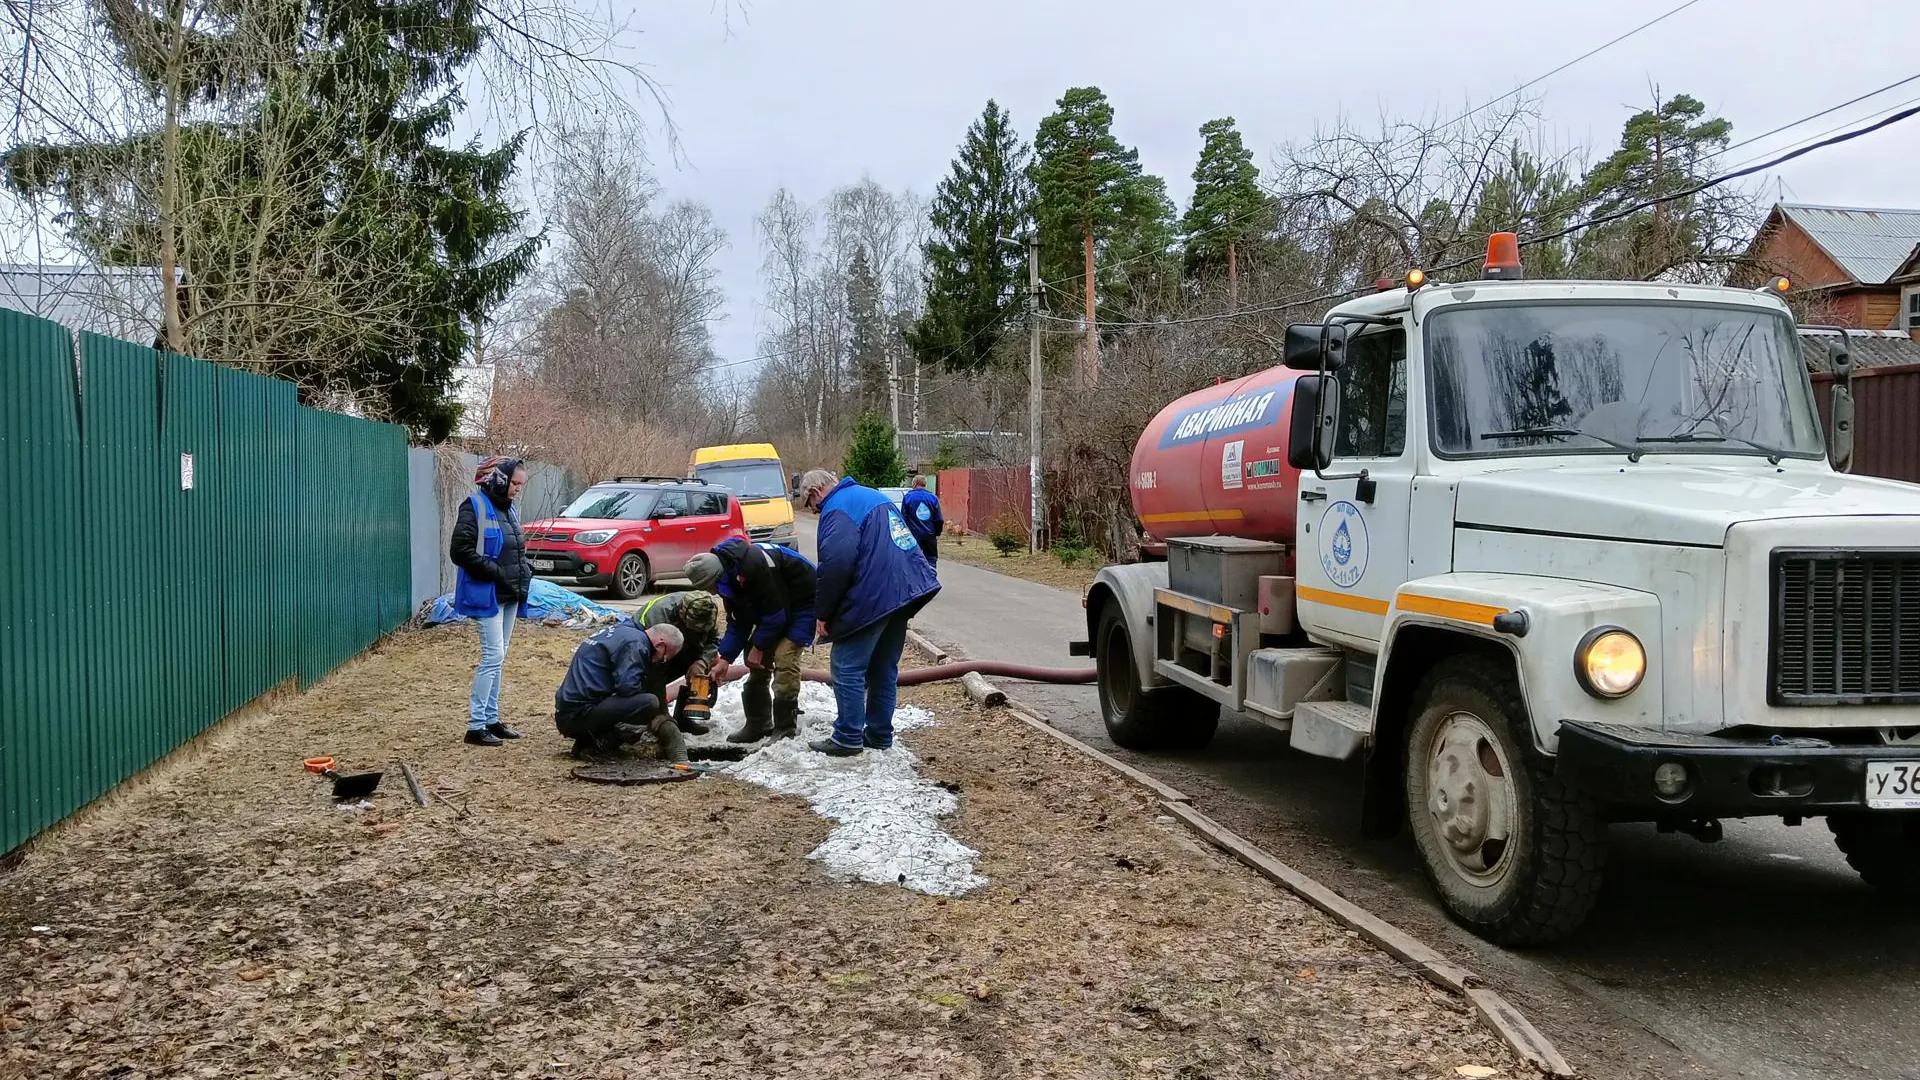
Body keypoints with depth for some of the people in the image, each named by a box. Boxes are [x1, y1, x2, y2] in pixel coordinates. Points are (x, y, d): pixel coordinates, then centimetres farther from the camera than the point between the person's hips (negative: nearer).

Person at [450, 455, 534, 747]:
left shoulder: (509, 509, 13)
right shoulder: (475, 508, -11)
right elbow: (460, 551, -17)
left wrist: (524, 569, 5)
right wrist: (496, 572, -20)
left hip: (510, 596, 8)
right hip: (487, 595, -8)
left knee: (498, 659, 12)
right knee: (493, 657, -11)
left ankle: (491, 719, 20)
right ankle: (475, 726, -6)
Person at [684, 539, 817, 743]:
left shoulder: (754, 564, -34)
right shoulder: (729, 576, -4)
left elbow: (776, 613, -27)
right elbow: (738, 622, 3)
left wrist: (758, 646, -16)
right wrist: (725, 658, -6)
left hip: (803, 601, -9)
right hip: (774, 606, 9)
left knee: (784, 658, -19)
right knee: (757, 662, 4)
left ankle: (786, 728, -11)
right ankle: (758, 724, 14)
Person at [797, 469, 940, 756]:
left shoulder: (837, 509, -9)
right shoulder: (874, 496, 21)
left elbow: (837, 564, -22)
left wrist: (824, 613, -12)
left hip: (872, 599, -9)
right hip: (907, 590, 9)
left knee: (848, 668, 1)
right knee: (884, 667, 17)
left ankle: (848, 738, 6)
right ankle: (880, 735, 24)